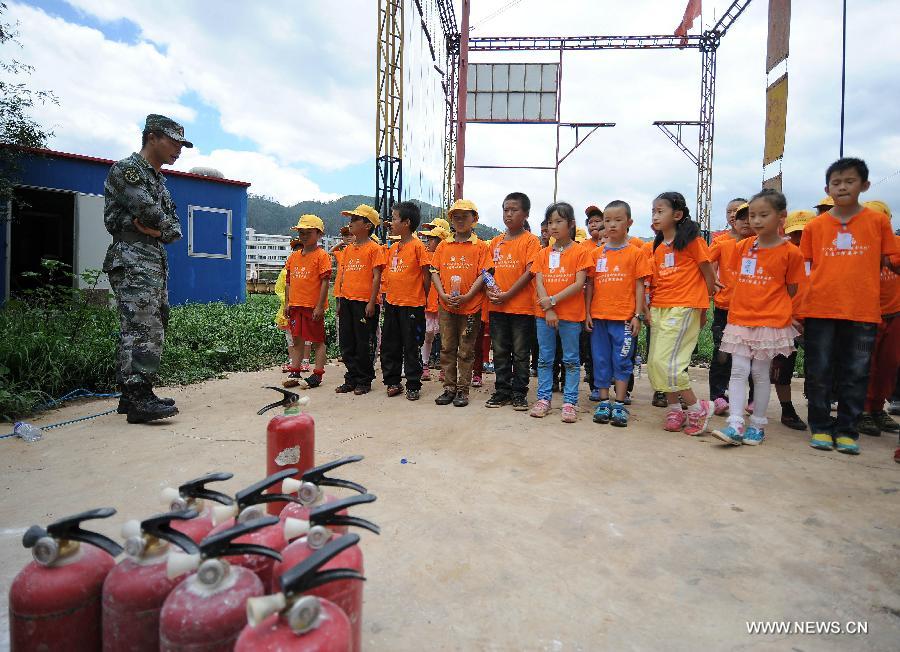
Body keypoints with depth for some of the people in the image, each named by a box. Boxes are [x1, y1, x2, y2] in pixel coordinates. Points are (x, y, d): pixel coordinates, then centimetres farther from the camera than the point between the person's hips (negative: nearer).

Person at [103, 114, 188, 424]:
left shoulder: (159, 179, 23)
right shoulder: (126, 169, -4)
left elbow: (174, 228, 14)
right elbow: (150, 212, -17)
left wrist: (158, 229, -6)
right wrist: (160, 225, 3)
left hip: (156, 260, 9)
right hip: (133, 260, -9)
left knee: (152, 327, 9)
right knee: (142, 329, -13)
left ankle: (132, 395, 16)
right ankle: (138, 398, -12)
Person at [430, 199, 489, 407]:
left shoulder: (480, 246, 0)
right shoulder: (443, 246, 9)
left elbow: (483, 275, -6)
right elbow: (435, 272, 6)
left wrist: (467, 296, -16)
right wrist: (443, 294, -9)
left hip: (470, 306, -3)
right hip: (446, 305, 4)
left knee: (466, 351, 4)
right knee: (447, 349, 9)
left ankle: (463, 390, 14)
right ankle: (449, 388, 19)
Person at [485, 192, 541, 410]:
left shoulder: (530, 240, -4)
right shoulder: (496, 242, 12)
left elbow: (530, 272, -12)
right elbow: (490, 270, 15)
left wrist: (507, 295, -17)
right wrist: (490, 290, -5)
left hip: (522, 306, -5)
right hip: (497, 307, 5)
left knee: (520, 353, 4)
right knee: (500, 352, 11)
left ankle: (519, 393, 15)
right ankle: (502, 391, 22)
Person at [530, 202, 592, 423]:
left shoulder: (579, 251, -2)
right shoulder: (543, 253, 9)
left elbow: (579, 284, -10)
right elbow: (539, 283, 1)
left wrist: (553, 300, -15)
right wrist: (548, 310, -11)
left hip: (571, 314, -4)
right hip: (545, 314, 4)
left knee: (571, 360, 4)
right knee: (545, 359, 9)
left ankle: (569, 402, 10)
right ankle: (543, 398, 18)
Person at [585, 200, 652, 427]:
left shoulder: (636, 253, 1)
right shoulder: (596, 254, 9)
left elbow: (639, 285, 0)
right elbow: (590, 284, 10)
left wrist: (638, 315, -6)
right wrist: (587, 313, 5)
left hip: (624, 317, -3)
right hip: (599, 315, 3)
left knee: (622, 360, 1)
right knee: (601, 360, 8)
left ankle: (619, 404, 10)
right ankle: (604, 402, 18)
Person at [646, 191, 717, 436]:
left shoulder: (691, 240, -5)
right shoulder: (658, 246, 15)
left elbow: (708, 274, -2)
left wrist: (703, 306, 3)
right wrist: (652, 308, 5)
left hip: (683, 309, -7)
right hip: (659, 308, 7)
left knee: (666, 361, -14)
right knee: (655, 363, 5)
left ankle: (697, 408, 3)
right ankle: (675, 409, 20)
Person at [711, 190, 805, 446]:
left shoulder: (790, 252, -5)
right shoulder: (743, 246, 5)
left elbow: (791, 290, 3)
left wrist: (783, 314, 6)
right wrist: (742, 304, 7)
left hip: (771, 322, -3)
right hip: (740, 320, 3)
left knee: (761, 373, 4)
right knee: (738, 371, -3)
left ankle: (758, 425, 17)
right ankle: (735, 425, -3)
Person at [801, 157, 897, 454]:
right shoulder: (814, 226, 5)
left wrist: (862, 290, 1)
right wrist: (798, 306, 4)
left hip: (862, 312, 0)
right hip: (820, 310, 0)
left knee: (855, 374, 6)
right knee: (819, 374, 5)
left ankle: (846, 430, 17)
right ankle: (820, 427, 18)